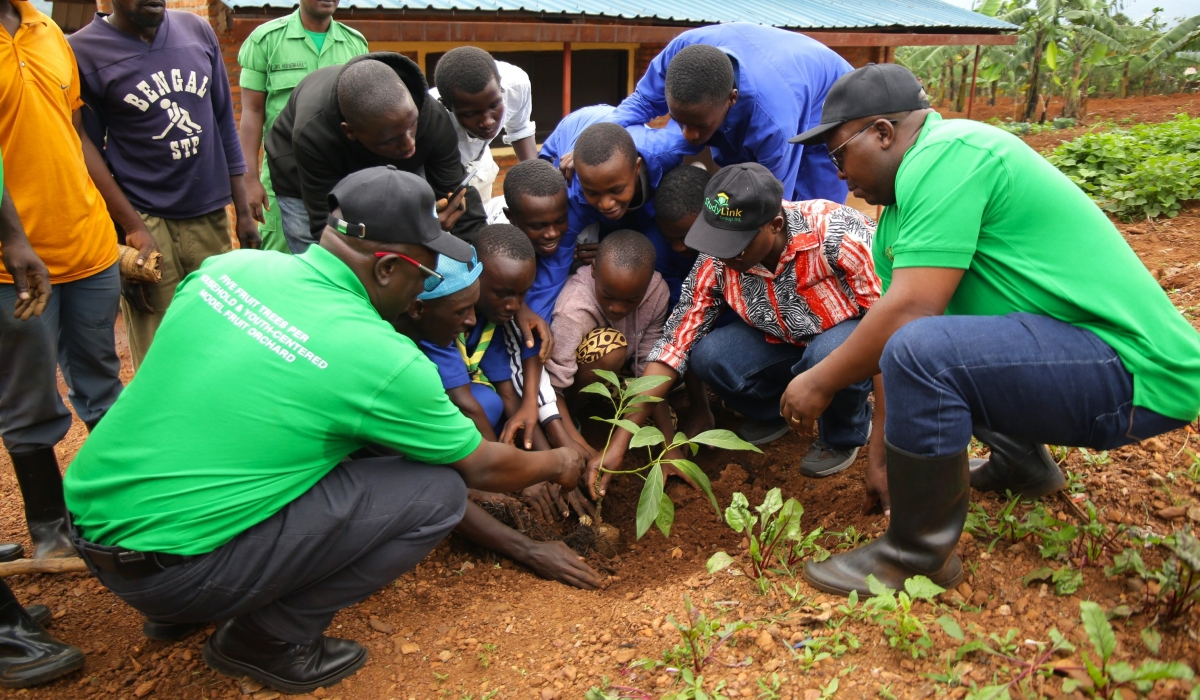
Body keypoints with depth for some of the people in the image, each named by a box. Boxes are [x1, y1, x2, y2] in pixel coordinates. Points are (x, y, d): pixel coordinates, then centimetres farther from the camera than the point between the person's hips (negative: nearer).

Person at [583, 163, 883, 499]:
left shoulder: (835, 231, -33)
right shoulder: (716, 263, -20)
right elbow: (673, 345, -17)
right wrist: (619, 443, -21)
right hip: (783, 342, 3)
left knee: (830, 356, -36)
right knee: (707, 356, -21)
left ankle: (845, 435, -1)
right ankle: (773, 413, 10)